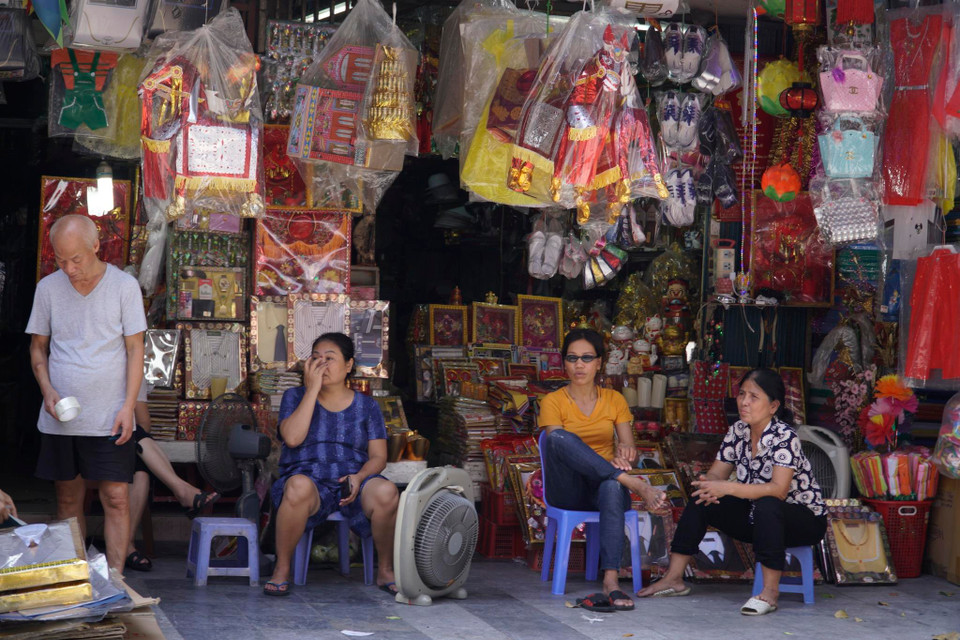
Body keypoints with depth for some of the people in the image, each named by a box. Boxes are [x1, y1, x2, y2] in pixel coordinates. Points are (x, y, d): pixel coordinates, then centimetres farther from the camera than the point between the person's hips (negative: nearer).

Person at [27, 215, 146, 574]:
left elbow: (135, 349, -2)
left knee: (116, 499, -6)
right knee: (68, 500, 8)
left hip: (109, 418, -3)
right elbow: (38, 347, 11)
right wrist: (47, 391, -6)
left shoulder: (124, 286, -3)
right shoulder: (48, 288, 4)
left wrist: (128, 406, -10)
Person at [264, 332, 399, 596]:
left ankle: (385, 571, -11)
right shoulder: (295, 397, 11)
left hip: (353, 484, 1)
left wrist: (359, 477, -15)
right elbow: (292, 438, -9)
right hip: (309, 479, -1)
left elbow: (378, 457, 7)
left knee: (387, 492, -33)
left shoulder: (367, 406, 15)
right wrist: (313, 389, -7)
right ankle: (281, 569, -22)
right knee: (299, 486, -39)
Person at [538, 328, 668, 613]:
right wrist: (602, 462, -30)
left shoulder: (614, 400, 12)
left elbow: (630, 449, 6)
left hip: (605, 486, 1)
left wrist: (625, 452, -21)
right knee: (559, 437, -32)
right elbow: (557, 444, -13)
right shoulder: (553, 402, 3)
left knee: (613, 487, -39)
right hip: (568, 490, -1)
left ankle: (611, 583, -52)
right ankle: (636, 484, -37)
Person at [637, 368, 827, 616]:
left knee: (766, 505, -38)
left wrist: (728, 488, -40)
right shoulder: (738, 431, -1)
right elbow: (716, 474, 1)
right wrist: (708, 485, -25)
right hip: (757, 516, 7)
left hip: (806, 519, -7)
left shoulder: (784, 437, -22)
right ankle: (674, 579, -4)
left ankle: (770, 591, -33)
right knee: (701, 500, -6)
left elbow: (778, 490, -34)